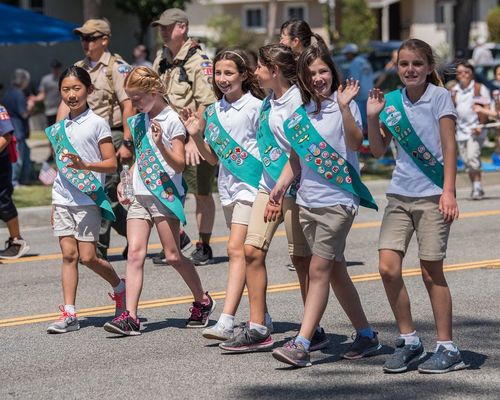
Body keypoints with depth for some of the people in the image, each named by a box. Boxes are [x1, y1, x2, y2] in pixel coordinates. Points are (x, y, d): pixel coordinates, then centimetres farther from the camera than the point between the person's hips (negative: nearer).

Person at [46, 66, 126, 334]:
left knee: (87, 257, -6)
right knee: (68, 254, -1)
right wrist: (54, 204, 19)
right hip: (62, 199, 5)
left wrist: (85, 165, -24)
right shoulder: (59, 128, 13)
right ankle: (69, 314, -2)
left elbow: (111, 163, -7)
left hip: (88, 200, -5)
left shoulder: (97, 123, -4)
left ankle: (121, 288, 21)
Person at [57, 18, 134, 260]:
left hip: (112, 135, -7)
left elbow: (129, 107, -12)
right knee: (107, 195, 9)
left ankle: (100, 248, -4)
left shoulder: (117, 68, -7)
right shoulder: (78, 68, 15)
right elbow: (66, 103, 12)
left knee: (105, 192, -9)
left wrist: (127, 143, -18)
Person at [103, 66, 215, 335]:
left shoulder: (172, 120, -7)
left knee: (173, 255, 0)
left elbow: (179, 164, -11)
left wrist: (160, 145, -26)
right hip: (139, 196, 6)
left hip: (165, 195, -6)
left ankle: (202, 301, 23)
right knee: (135, 254, -7)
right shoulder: (138, 121, 15)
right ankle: (130, 316, -14)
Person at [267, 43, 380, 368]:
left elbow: (355, 143, -21)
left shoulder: (344, 105, -6)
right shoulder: (302, 113, 12)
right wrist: (278, 190, 9)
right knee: (335, 271, 11)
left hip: (338, 199, -7)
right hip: (308, 201, 7)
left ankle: (301, 345, -15)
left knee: (319, 270, -11)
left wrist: (344, 107, -32)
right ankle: (366, 335, 21)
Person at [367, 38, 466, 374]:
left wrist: (448, 191, -15)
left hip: (432, 195, -4)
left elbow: (449, 147, -7)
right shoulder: (392, 101, 8)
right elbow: (379, 150, 12)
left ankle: (447, 348, 8)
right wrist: (373, 117, -2)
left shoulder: (440, 97, -4)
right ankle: (409, 341, 9)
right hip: (400, 195, 4)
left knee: (431, 271, -2)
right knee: (388, 267, -5)